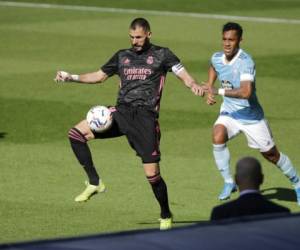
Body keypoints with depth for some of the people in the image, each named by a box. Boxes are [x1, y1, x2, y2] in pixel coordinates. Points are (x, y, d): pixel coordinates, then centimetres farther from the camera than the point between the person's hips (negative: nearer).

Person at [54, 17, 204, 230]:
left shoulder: (162, 55, 5)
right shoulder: (122, 56, 17)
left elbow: (183, 74, -2)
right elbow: (100, 76, 25)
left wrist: (194, 85, -25)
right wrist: (71, 77, 13)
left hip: (146, 116, -4)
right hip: (122, 112, 4)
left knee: (152, 173, -10)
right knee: (76, 134, -13)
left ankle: (166, 216, 13)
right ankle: (95, 183, -3)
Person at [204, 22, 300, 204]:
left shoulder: (246, 62, -28)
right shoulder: (217, 58, -6)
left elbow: (246, 92, -42)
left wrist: (220, 91, -35)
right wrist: (209, 90, 11)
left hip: (251, 115, -5)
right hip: (229, 112, 5)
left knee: (271, 154, 8)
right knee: (218, 137, -25)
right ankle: (228, 182, -10)